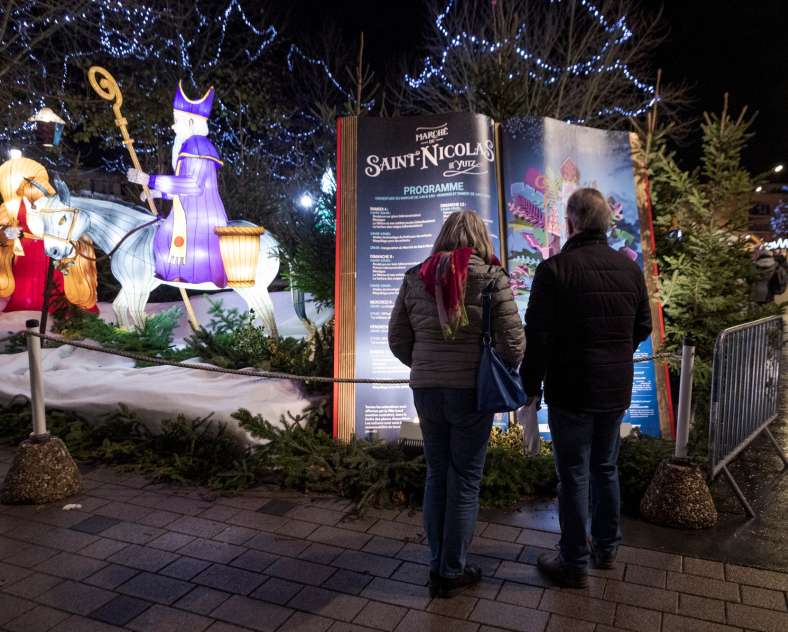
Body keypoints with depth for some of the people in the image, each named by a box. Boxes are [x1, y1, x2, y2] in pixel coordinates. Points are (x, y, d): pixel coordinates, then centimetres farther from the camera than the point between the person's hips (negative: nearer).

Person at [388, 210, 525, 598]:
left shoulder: (415, 278, 2)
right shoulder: (491, 277, -9)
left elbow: (397, 340, 6)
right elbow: (512, 341, -12)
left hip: (426, 390, 4)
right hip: (472, 391, -3)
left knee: (436, 474, 18)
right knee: (465, 480, 10)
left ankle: (436, 566, 29)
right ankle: (452, 573, 23)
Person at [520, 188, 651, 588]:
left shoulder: (555, 269, -16)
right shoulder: (629, 268, 2)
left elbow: (537, 335, -16)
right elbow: (643, 327, 12)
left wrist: (531, 387, -4)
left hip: (571, 392, -6)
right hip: (616, 390, 6)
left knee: (573, 476, 5)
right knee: (606, 468, 20)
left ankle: (574, 564, 18)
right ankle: (606, 548, 36)